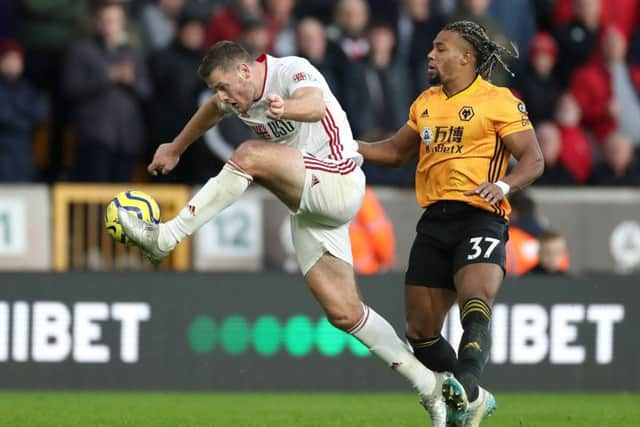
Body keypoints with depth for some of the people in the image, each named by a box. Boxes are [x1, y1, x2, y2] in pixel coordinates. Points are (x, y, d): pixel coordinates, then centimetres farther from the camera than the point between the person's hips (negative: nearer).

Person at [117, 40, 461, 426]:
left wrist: (285, 108, -59)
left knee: (250, 156, -27)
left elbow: (314, 105, -38)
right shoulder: (239, 95, 10)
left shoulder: (292, 71, -15)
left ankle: (166, 238, -23)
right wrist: (175, 149, 45)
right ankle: (429, 385, 7)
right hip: (309, 210, 9)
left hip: (339, 183, -9)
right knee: (343, 312, -1)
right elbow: (212, 111, 34)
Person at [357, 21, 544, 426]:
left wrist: (503, 185, -23)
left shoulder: (498, 100, -1)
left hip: (479, 216, -7)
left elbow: (533, 159, -5)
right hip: (434, 221, 7)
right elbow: (396, 151, 31)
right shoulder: (426, 103, 19)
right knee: (421, 331, 4)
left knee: (475, 307, -30)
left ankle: (467, 390, -46)